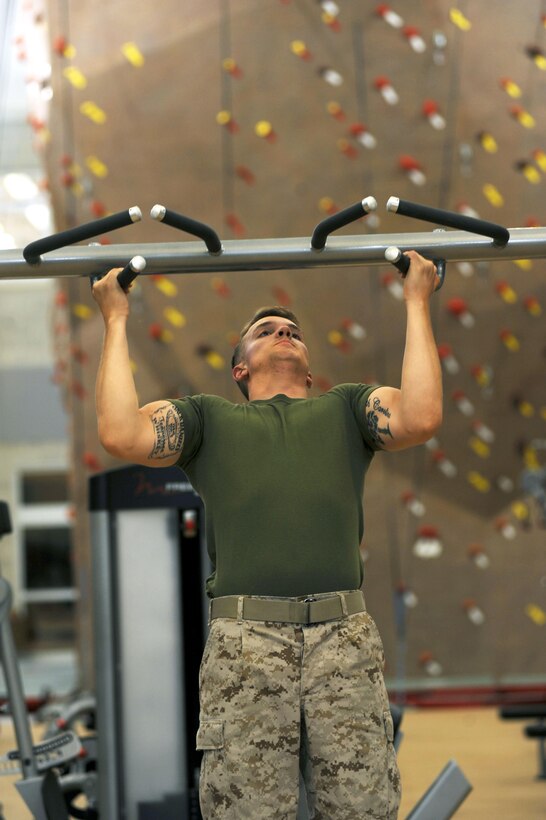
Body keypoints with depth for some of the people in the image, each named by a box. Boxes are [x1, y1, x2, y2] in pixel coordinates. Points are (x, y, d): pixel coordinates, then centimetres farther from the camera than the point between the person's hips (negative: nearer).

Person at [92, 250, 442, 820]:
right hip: (244, 638, 0)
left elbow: (421, 418, 6)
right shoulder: (208, 417, 27)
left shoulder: (347, 406, 28)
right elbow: (121, 434, 7)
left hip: (343, 635, 1)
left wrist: (416, 303, 15)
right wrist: (116, 320, 16)